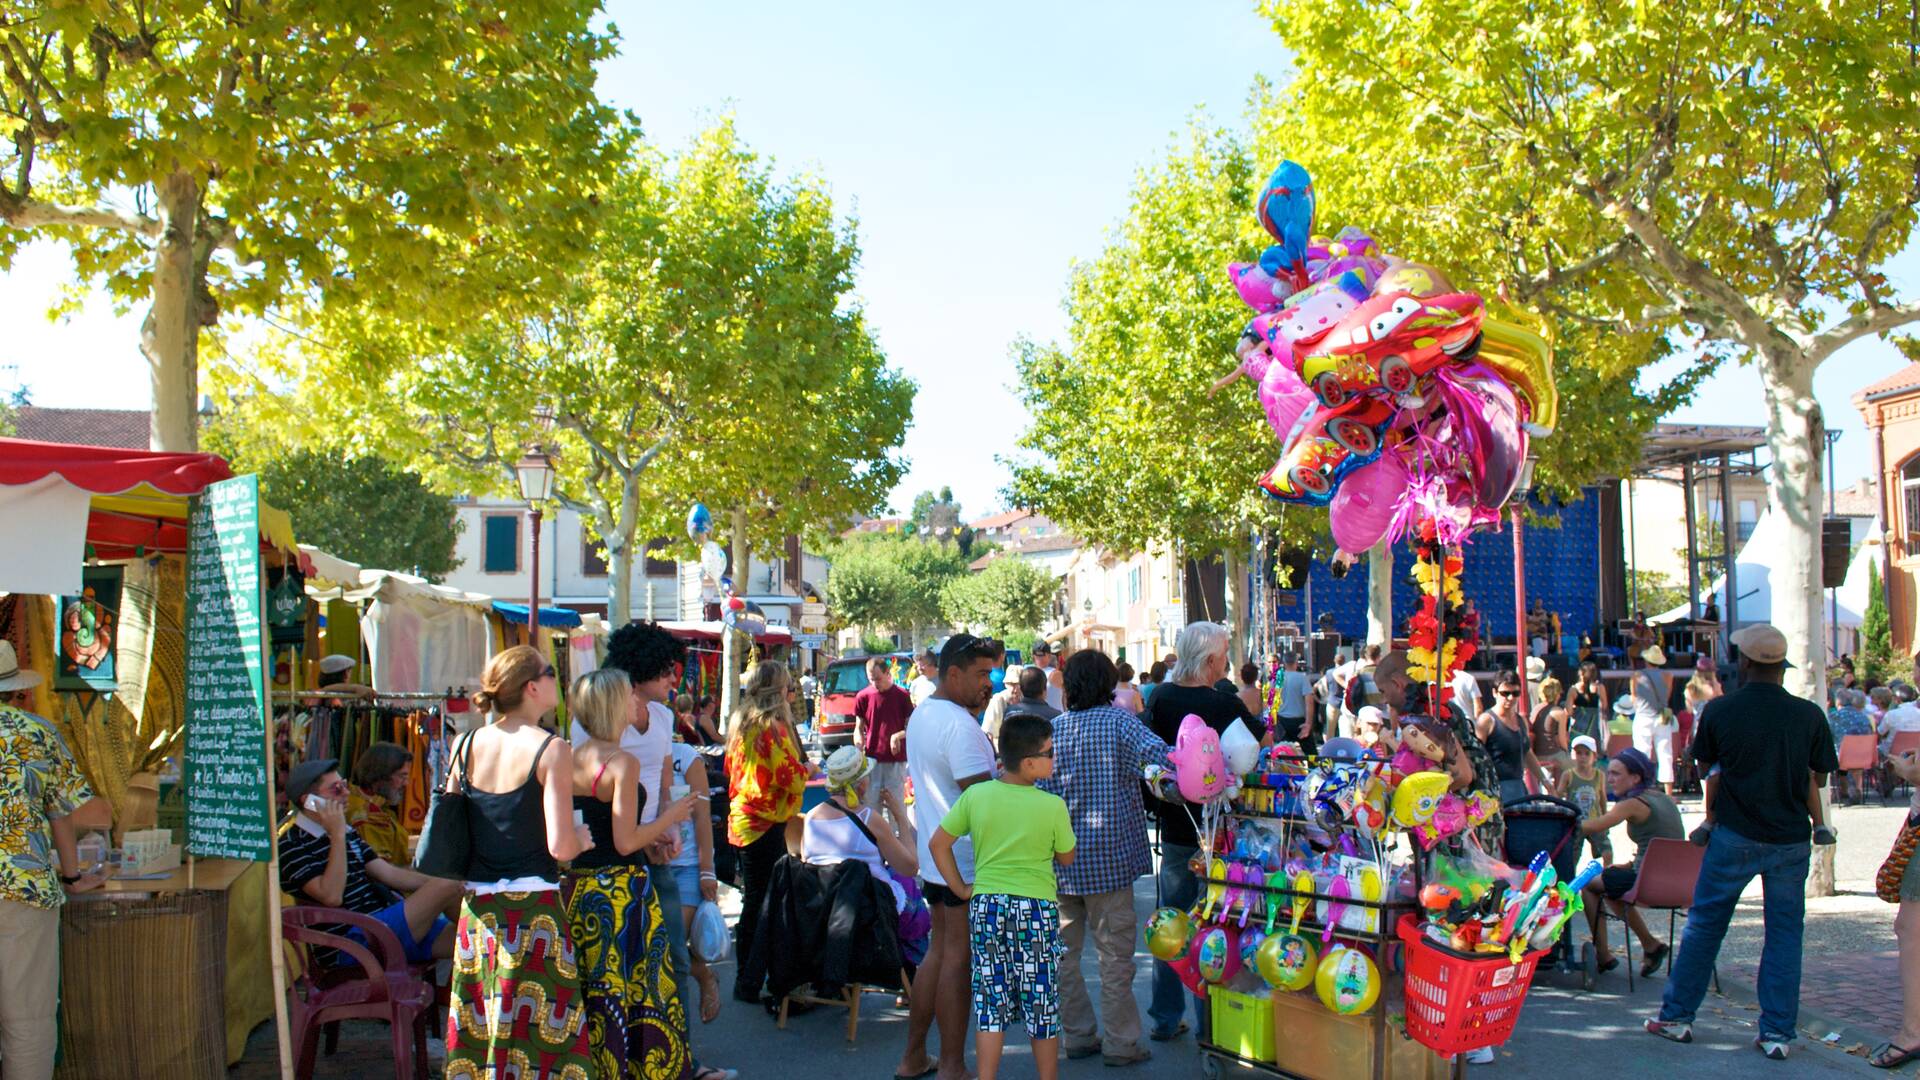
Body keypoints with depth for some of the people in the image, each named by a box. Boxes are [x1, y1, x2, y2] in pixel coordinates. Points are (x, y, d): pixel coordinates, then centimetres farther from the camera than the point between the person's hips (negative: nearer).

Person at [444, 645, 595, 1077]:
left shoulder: (466, 745, 4)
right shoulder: (550, 749, -12)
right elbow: (560, 846, -16)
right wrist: (582, 838, 4)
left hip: (477, 907, 6)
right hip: (534, 908, -5)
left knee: (476, 1026, 12)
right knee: (539, 1027, 2)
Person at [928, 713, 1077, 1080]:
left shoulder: (975, 795, -3)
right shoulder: (1053, 806, -11)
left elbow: (938, 844, 1)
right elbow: (1066, 858, 2)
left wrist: (961, 889, 7)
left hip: (985, 904, 3)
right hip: (1036, 907, -3)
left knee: (991, 1002, 9)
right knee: (1042, 1004, 10)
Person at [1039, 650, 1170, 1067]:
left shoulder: (1052, 730, 4)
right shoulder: (1119, 721, -7)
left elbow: (1038, 793, 4)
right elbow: (1158, 753, -25)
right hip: (1109, 856, -4)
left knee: (1065, 950, 13)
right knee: (1114, 952, 4)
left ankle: (1078, 1035, 20)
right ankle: (1119, 1043, 8)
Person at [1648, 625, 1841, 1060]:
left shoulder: (1720, 710, -7)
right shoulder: (1809, 715, -6)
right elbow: (1817, 779, 2)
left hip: (1735, 836, -1)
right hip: (1791, 840, 1)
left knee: (1705, 924, 10)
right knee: (1785, 932, 9)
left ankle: (1676, 1016, 17)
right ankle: (1777, 1032, 9)